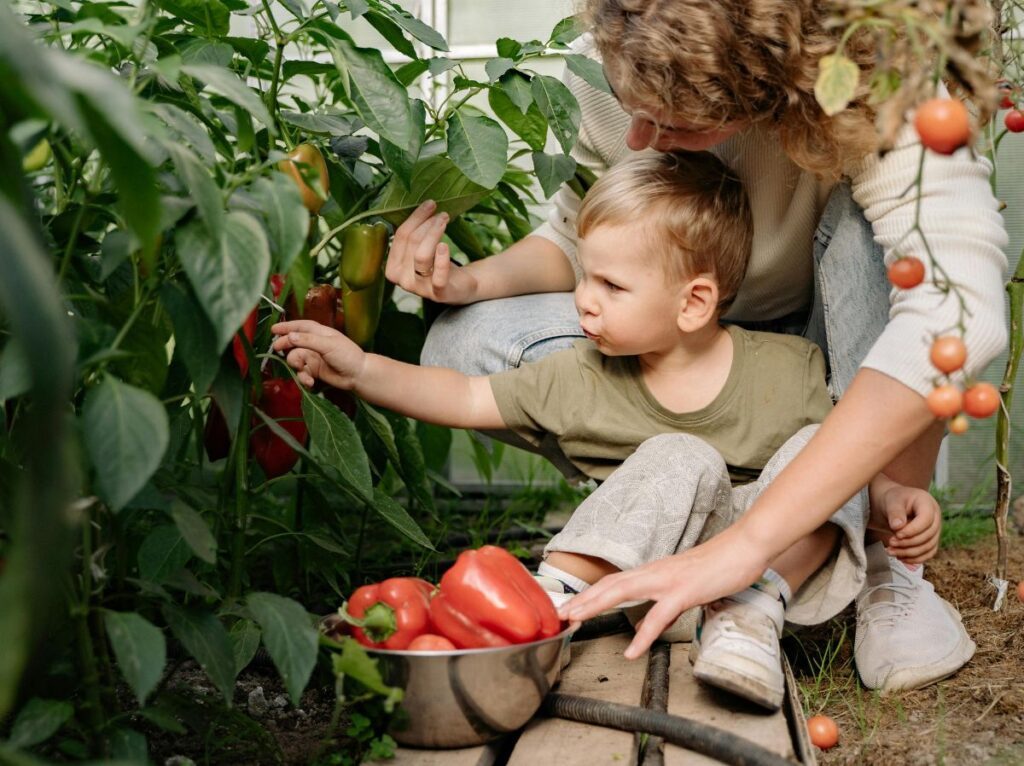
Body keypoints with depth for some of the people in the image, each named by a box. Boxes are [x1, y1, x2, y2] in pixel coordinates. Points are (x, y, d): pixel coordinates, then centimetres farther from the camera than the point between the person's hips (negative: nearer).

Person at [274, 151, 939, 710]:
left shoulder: (789, 368, -5)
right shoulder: (582, 378, -1)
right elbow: (467, 398, 2)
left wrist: (897, 492, -14)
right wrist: (360, 368, -5)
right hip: (651, 563, 0)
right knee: (680, 461, -28)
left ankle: (751, 612, -32)